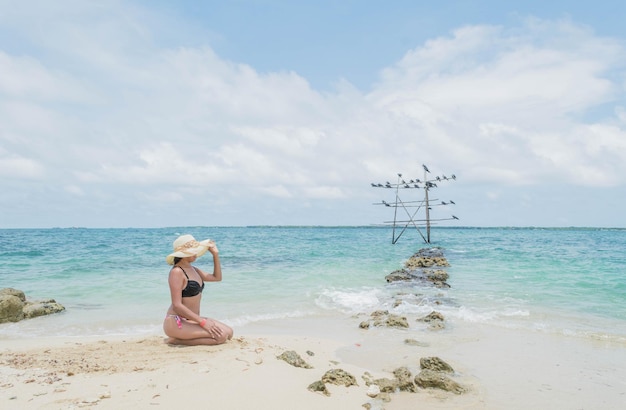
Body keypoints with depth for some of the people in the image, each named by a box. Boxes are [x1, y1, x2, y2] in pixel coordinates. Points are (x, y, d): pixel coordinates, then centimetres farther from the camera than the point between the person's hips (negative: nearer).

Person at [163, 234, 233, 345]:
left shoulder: (193, 269, 12)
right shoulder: (177, 272, -15)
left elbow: (217, 277, 25)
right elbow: (177, 305, -21)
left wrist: (215, 254, 15)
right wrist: (202, 322, -23)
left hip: (191, 319, 9)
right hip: (176, 322, -9)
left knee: (229, 333, -2)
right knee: (221, 336, -21)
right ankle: (176, 340, -8)